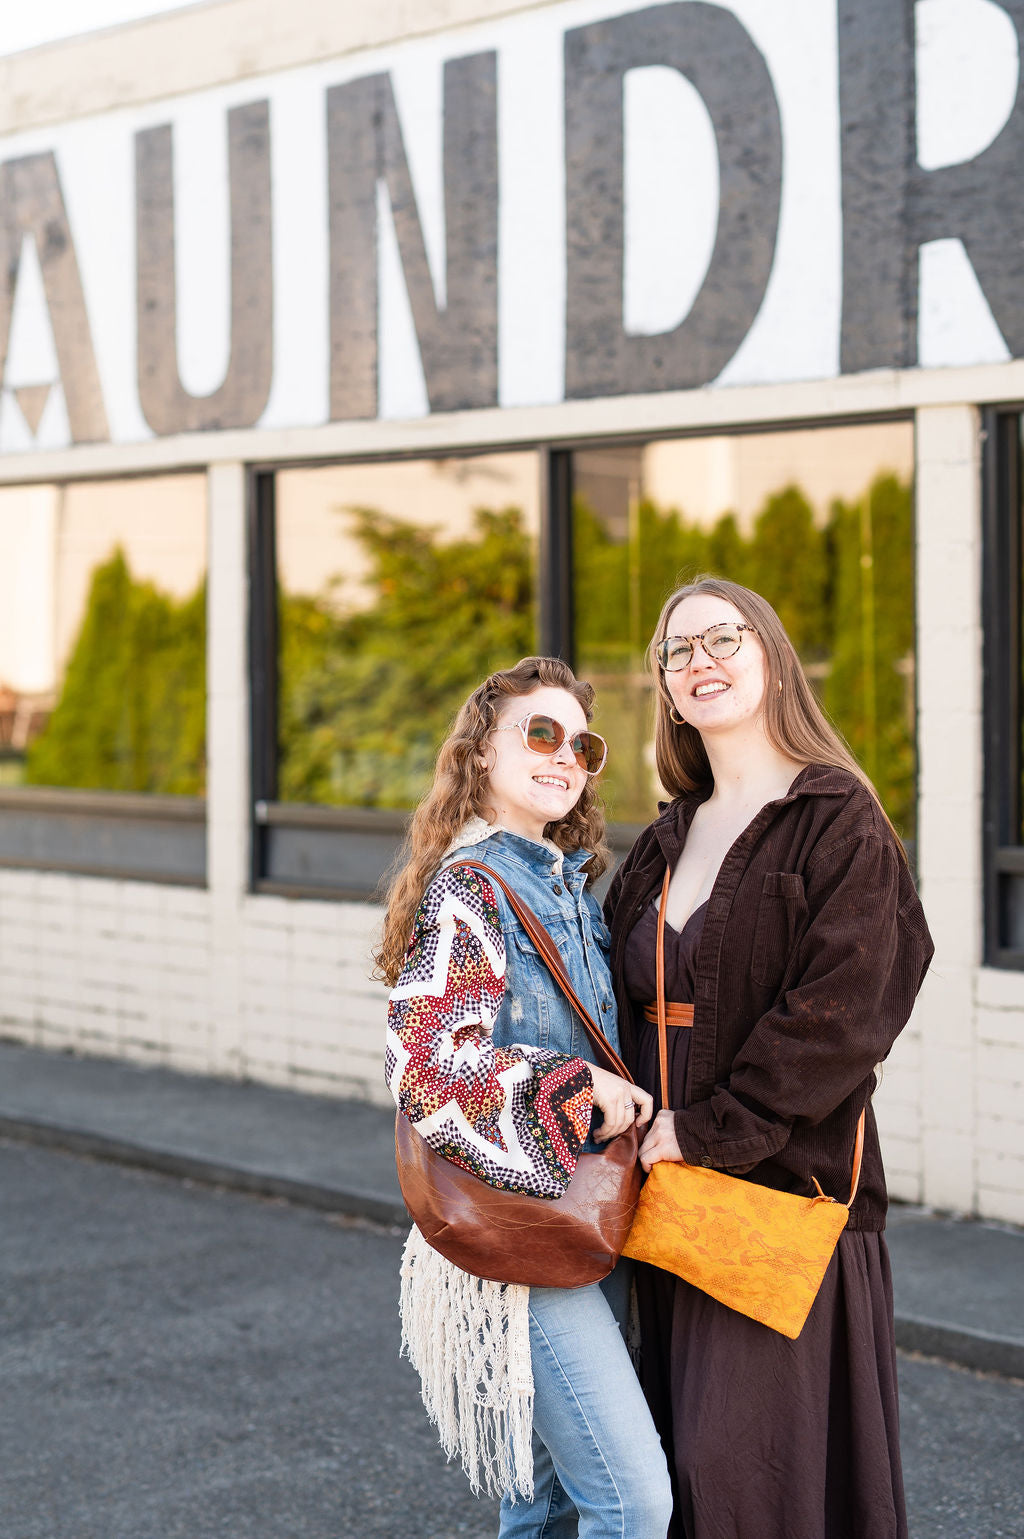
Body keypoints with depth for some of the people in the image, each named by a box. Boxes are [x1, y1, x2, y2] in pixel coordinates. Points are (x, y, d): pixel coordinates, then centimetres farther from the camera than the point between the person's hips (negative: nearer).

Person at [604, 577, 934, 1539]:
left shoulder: (839, 823, -7)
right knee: (679, 1461, 10)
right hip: (672, 1194, 7)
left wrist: (708, 1127, -16)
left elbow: (838, 1011, -16)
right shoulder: (667, 841, 15)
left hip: (784, 1183, -7)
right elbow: (626, 1000, 16)